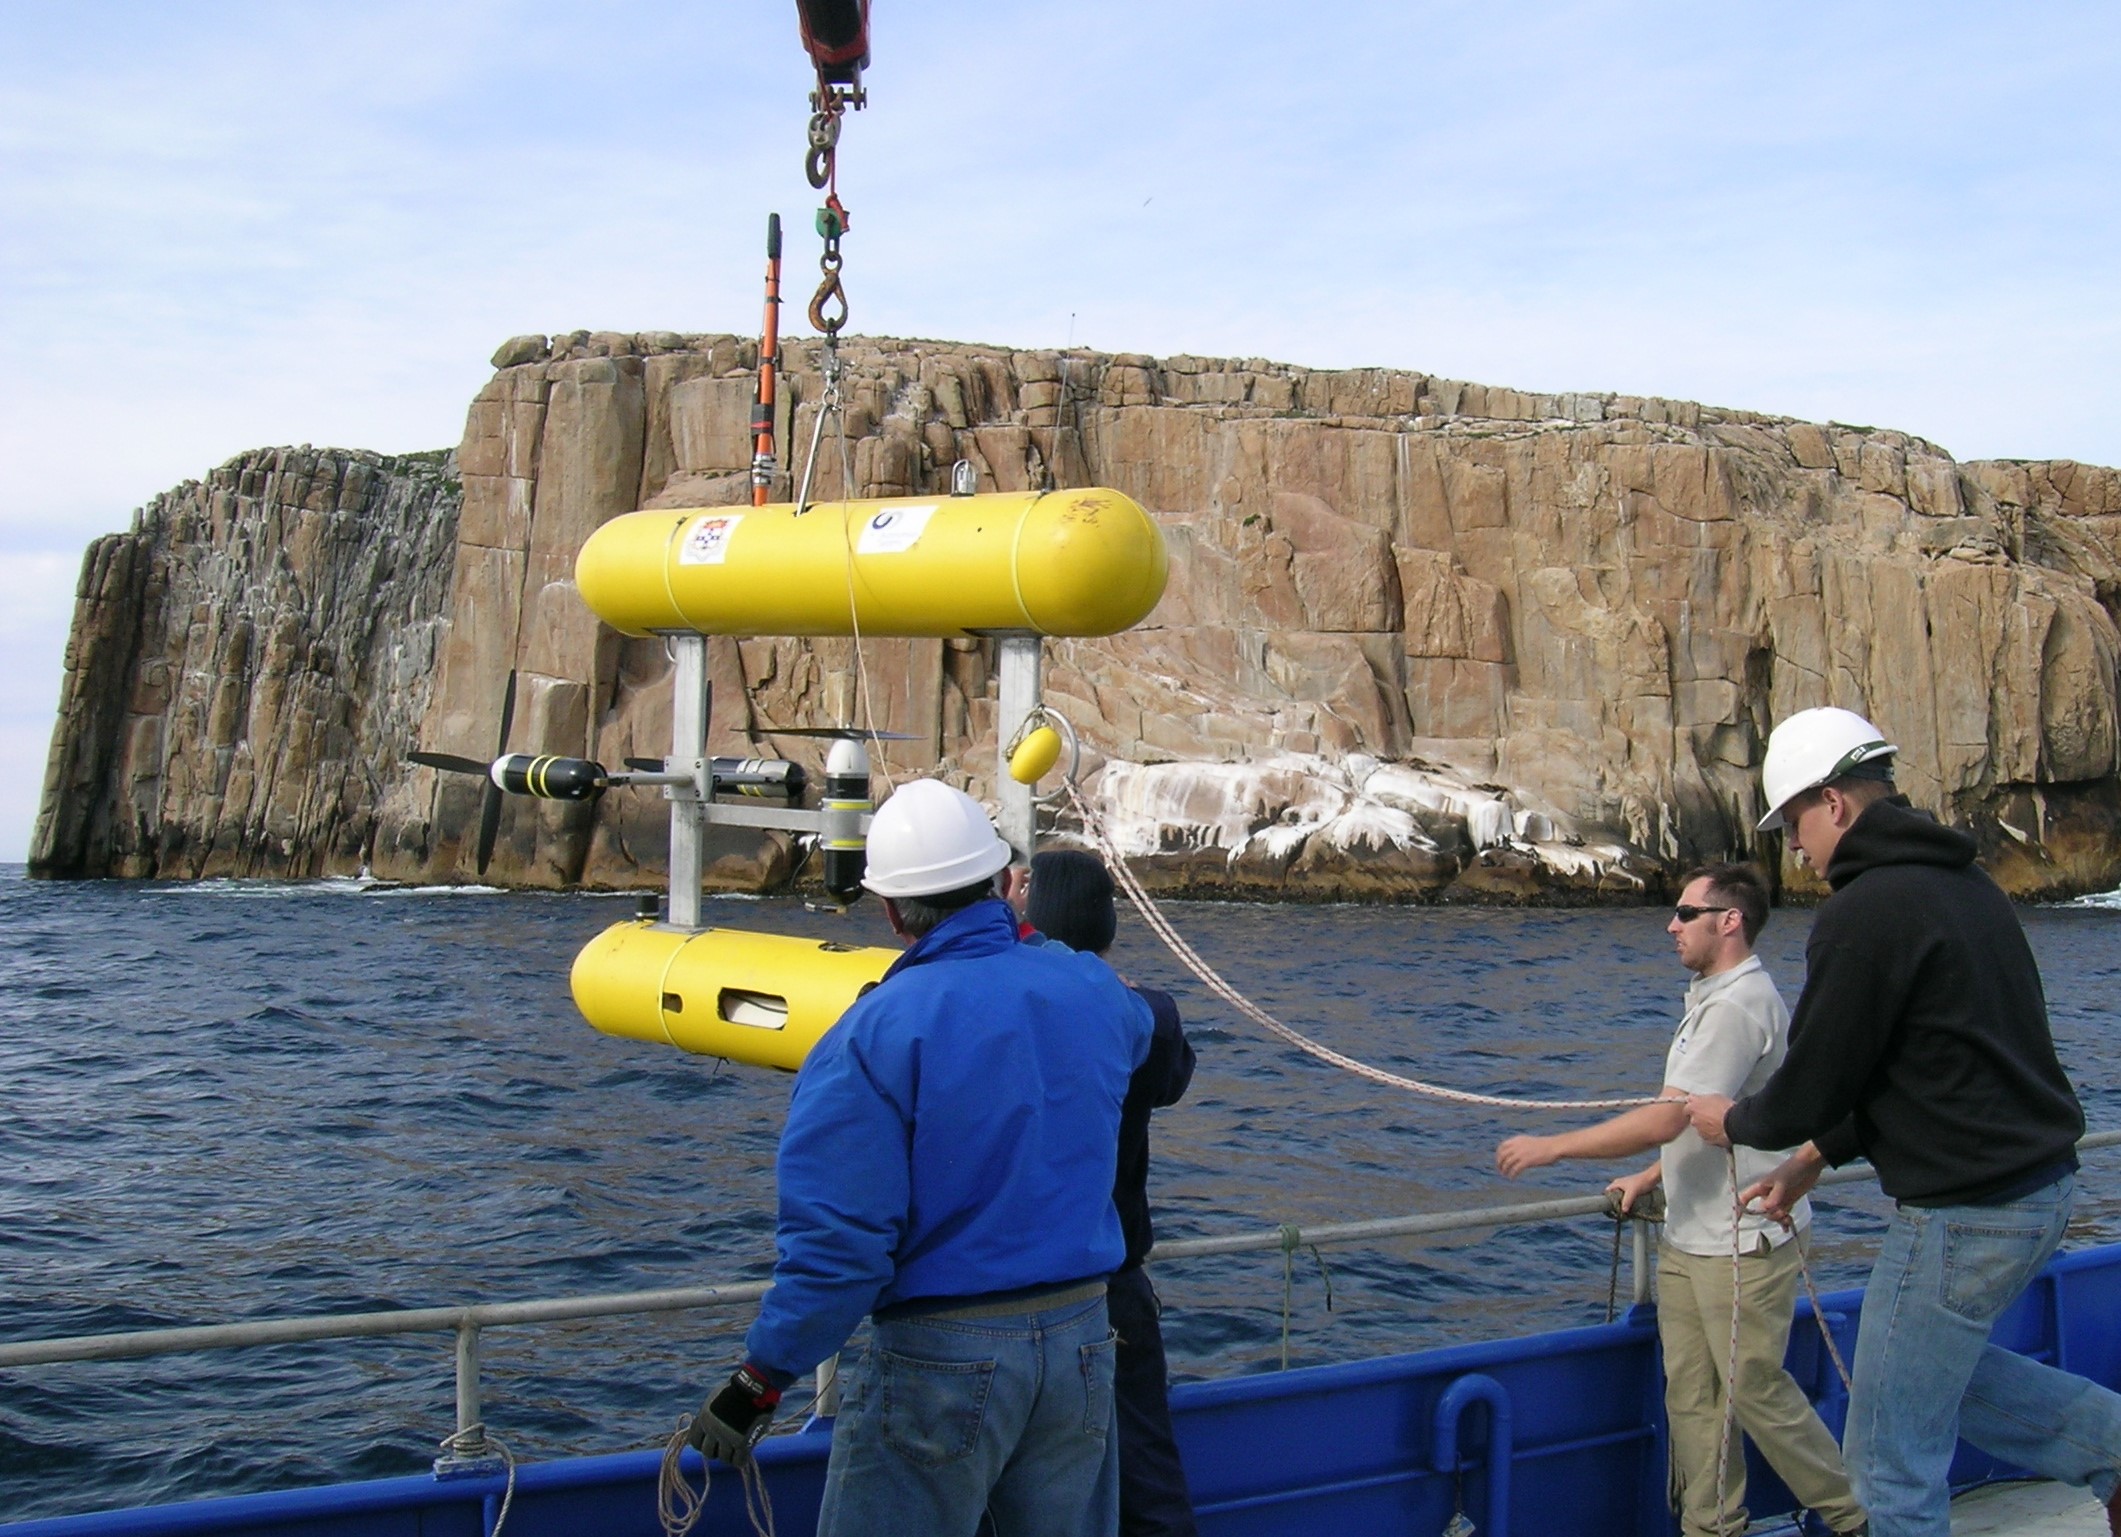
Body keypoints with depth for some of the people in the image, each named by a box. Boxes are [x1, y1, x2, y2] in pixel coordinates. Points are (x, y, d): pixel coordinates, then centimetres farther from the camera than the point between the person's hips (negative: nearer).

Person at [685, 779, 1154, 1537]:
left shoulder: (874, 1035, -16)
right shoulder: (1089, 989, 1)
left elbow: (838, 1242, -19)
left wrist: (759, 1381, -9)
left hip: (942, 1358, -5)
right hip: (1082, 1336, 5)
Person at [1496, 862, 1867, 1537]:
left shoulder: (1738, 1006, -19)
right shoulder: (1711, 999, 16)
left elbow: (1666, 1120, -25)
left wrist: (1551, 1146, -20)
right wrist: (1648, 1178, 21)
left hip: (1743, 1242, -10)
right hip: (1690, 1236, 10)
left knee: (1756, 1390, 0)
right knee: (1691, 1396, 9)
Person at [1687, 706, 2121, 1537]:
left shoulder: (1864, 914, -19)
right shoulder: (1963, 883, 11)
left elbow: (1812, 1086, -14)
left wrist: (1732, 1120, 7)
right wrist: (1807, 1162, 21)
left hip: (1963, 1212, -10)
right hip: (2039, 1186, 10)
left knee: (1893, 1459, 4)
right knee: (1942, 1363, 30)